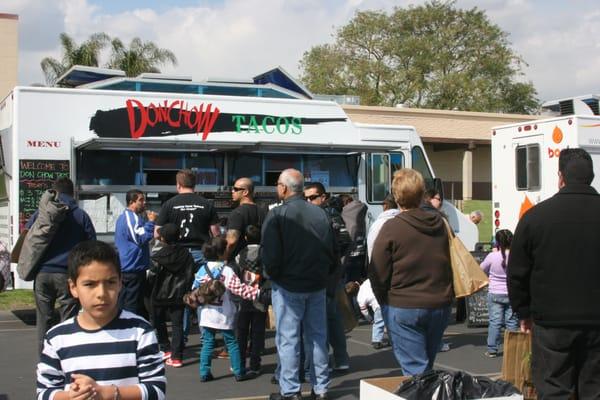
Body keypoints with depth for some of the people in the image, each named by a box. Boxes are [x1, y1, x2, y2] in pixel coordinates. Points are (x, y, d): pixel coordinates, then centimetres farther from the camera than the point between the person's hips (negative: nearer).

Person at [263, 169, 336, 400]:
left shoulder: (277, 215, -12)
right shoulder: (320, 214, 2)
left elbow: (270, 255, -16)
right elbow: (333, 252, 5)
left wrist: (273, 275, 2)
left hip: (288, 286, -5)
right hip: (317, 286, 5)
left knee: (288, 339, 3)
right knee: (317, 337, 13)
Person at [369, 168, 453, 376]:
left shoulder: (392, 228, -12)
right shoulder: (440, 224, 5)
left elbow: (378, 274, -9)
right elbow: (450, 263, 12)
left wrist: (385, 303, 6)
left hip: (403, 308, -5)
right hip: (440, 306, 5)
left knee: (415, 370, -2)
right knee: (426, 366, 19)